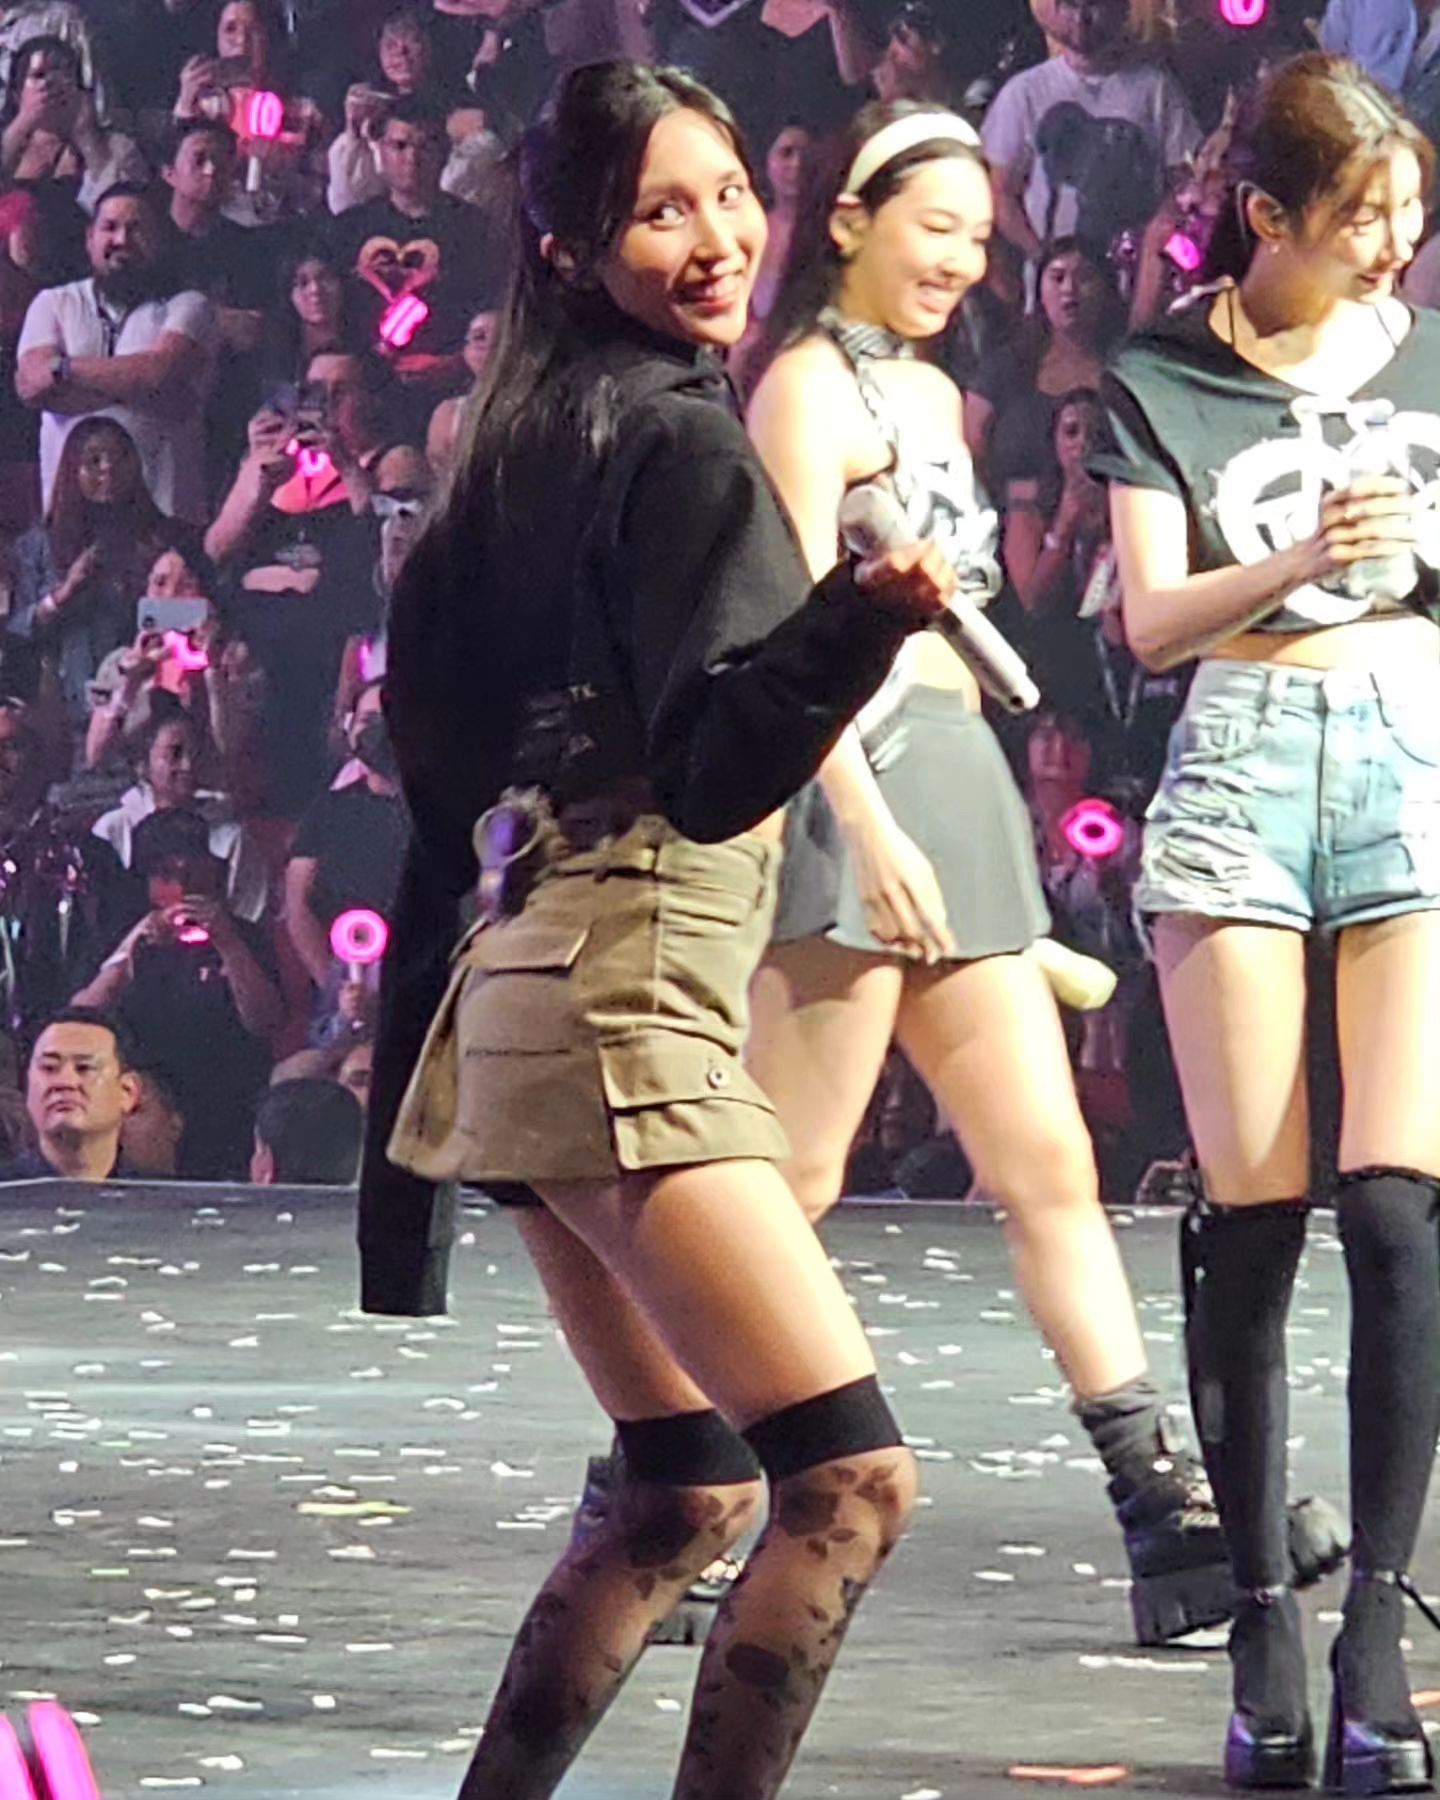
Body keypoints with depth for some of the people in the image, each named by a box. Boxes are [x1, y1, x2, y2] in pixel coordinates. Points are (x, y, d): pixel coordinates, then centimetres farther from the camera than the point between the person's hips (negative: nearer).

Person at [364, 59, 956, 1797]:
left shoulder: (536, 435, 15)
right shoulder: (683, 436, -10)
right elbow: (717, 772, -17)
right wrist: (862, 619, -33)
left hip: (528, 986, 10)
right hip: (628, 1006, -10)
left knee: (691, 1490, 16)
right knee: (851, 1482, -15)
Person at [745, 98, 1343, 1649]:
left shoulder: (931, 391, 21)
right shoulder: (809, 387, -6)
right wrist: (869, 829, -24)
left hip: (953, 780, 9)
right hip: (852, 783, -9)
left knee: (1049, 1169, 3)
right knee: (788, 1183, -8)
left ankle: (1162, 1519, 1)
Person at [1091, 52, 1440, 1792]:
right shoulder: (1162, 377, 7)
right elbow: (1153, 619, 1)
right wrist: (1297, 562, -14)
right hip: (1242, 762, -1)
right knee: (1252, 1210, -4)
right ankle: (1259, 1624, 1)